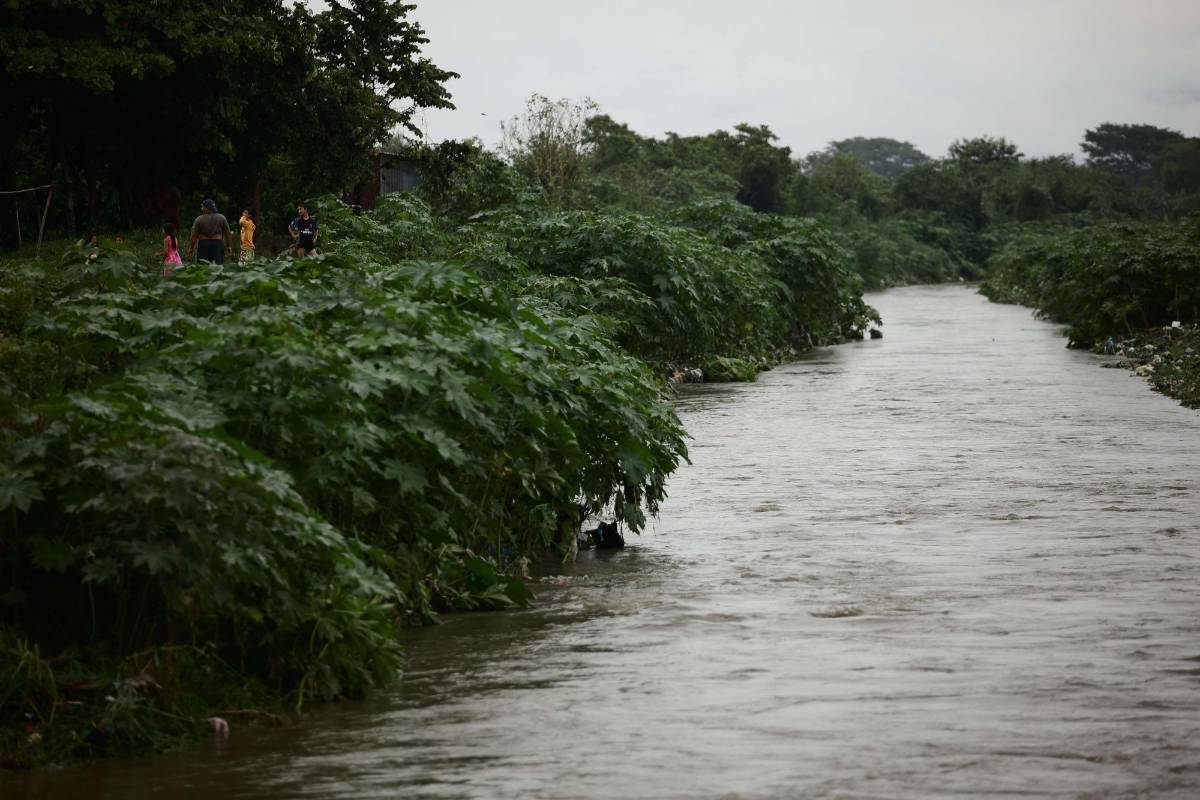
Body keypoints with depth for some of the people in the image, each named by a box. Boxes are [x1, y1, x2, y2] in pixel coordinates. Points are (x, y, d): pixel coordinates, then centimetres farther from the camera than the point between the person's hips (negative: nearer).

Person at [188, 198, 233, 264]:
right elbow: (228, 233, 5)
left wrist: (191, 247, 6)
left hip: (203, 244, -1)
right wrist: (229, 246, 11)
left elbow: (194, 235, -2)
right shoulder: (221, 218, 4)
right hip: (217, 244, 1)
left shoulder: (199, 219, -2)